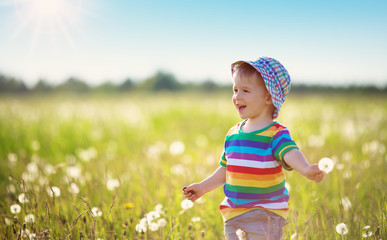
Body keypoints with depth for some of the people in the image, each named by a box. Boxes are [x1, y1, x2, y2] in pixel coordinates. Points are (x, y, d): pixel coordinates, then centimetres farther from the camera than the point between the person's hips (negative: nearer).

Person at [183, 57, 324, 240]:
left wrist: (306, 169, -51)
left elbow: (291, 153, -31)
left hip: (265, 217, -6)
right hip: (233, 214, 6)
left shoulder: (275, 134, -12)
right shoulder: (233, 134, 7)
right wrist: (203, 187, 22)